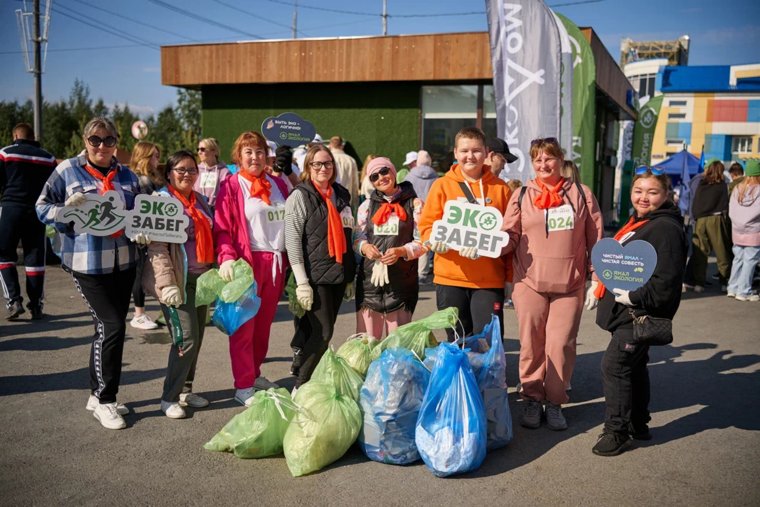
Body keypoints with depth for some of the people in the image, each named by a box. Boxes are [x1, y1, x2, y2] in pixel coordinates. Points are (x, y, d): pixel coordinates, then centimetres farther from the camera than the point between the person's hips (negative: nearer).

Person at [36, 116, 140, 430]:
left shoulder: (127, 176, 10)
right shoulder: (67, 170, -1)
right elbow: (42, 207, 2)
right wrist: (67, 208, -17)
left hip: (123, 262, 5)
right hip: (87, 263, -5)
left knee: (107, 327, 13)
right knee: (112, 326, -11)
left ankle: (99, 394, 27)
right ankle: (103, 400, 4)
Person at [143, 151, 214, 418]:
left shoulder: (200, 200, 14)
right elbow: (157, 246, -14)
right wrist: (167, 284, -22)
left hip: (201, 278, 7)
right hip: (178, 280, -7)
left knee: (196, 336, 11)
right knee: (187, 339, -9)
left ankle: (185, 389, 26)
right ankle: (169, 398, 4)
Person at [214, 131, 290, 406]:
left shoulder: (278, 184, 12)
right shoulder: (231, 186, -3)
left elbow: (289, 222, 17)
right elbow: (222, 228, -9)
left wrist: (286, 260, 12)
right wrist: (226, 257, -24)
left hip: (275, 262, 5)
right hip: (246, 262, -5)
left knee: (264, 323, 13)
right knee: (244, 325, 1)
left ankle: (254, 374, 28)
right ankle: (243, 386, 8)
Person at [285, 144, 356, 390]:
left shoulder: (341, 195, 14)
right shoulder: (300, 196, -6)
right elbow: (292, 241, -11)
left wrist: (351, 276, 17)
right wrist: (301, 282, -17)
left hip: (338, 274, 6)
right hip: (315, 277, -6)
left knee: (323, 331, 10)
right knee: (323, 332, -7)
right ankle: (300, 387, 7)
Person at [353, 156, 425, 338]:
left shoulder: (414, 204, 3)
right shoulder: (367, 205, 13)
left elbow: (423, 242, 1)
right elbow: (357, 238, 14)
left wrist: (401, 251, -17)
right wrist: (364, 247, -10)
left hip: (402, 281, -2)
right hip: (370, 278, 3)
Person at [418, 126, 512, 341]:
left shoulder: (500, 188, 6)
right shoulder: (442, 185, 6)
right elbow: (426, 225, 4)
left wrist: (512, 276, -3)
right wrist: (435, 239, -17)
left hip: (489, 279, 0)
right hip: (450, 277, 1)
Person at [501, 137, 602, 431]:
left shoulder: (581, 194, 6)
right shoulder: (523, 195, 6)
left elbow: (595, 238, 7)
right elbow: (510, 235, 2)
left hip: (569, 285, 0)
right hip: (530, 282, 0)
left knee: (561, 345, 1)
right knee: (531, 345, 6)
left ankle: (555, 402, 17)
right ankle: (532, 399, 21)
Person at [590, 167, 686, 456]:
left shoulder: (666, 228, -18)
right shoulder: (637, 223, 14)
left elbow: (665, 280, -25)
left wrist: (635, 298, -21)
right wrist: (600, 287, 17)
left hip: (641, 314, -10)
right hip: (629, 312, 10)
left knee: (614, 366, -11)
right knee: (634, 366, 18)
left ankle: (617, 432, -1)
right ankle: (638, 424, 32)